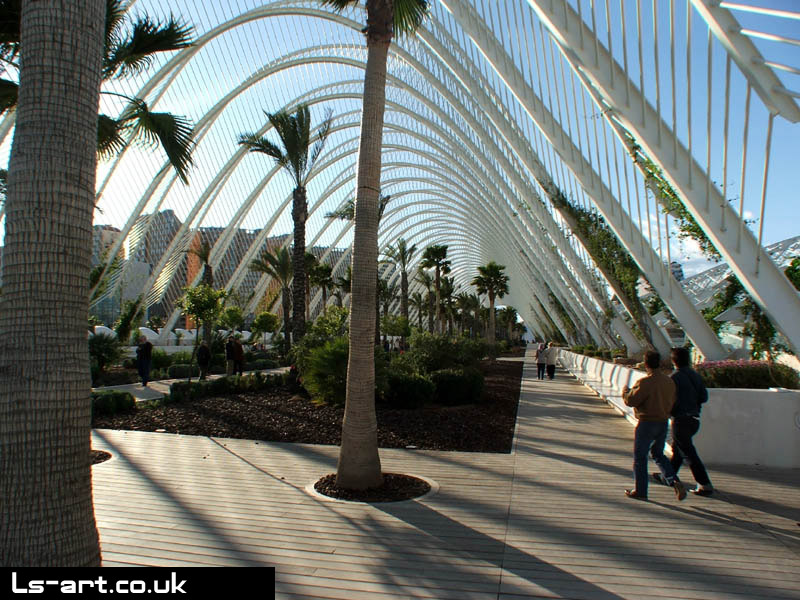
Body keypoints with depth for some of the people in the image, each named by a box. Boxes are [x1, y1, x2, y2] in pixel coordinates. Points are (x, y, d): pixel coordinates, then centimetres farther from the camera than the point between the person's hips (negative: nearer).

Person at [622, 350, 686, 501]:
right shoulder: (669, 381, 4)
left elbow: (631, 400, -19)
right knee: (658, 454, 22)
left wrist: (625, 391, 0)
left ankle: (640, 491, 12)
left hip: (647, 423, -7)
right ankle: (674, 481, 3)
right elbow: (672, 402, 10)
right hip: (664, 422, 7)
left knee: (639, 456, 6)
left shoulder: (645, 382, -19)